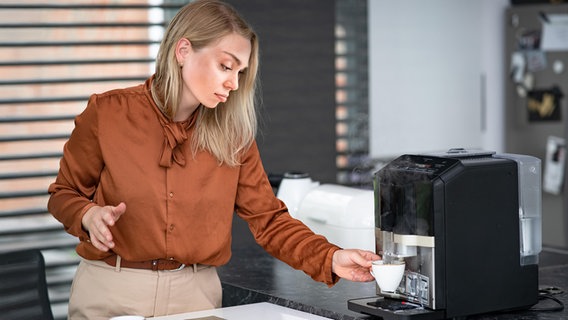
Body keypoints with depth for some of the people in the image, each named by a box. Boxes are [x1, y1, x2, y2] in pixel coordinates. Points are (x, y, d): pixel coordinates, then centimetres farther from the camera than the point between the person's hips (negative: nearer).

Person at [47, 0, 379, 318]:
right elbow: (65, 194, 5)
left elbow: (270, 219, 0)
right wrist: (89, 216, -17)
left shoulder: (233, 135, 0)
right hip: (112, 293, -2)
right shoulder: (107, 113, -6)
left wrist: (331, 259, -14)